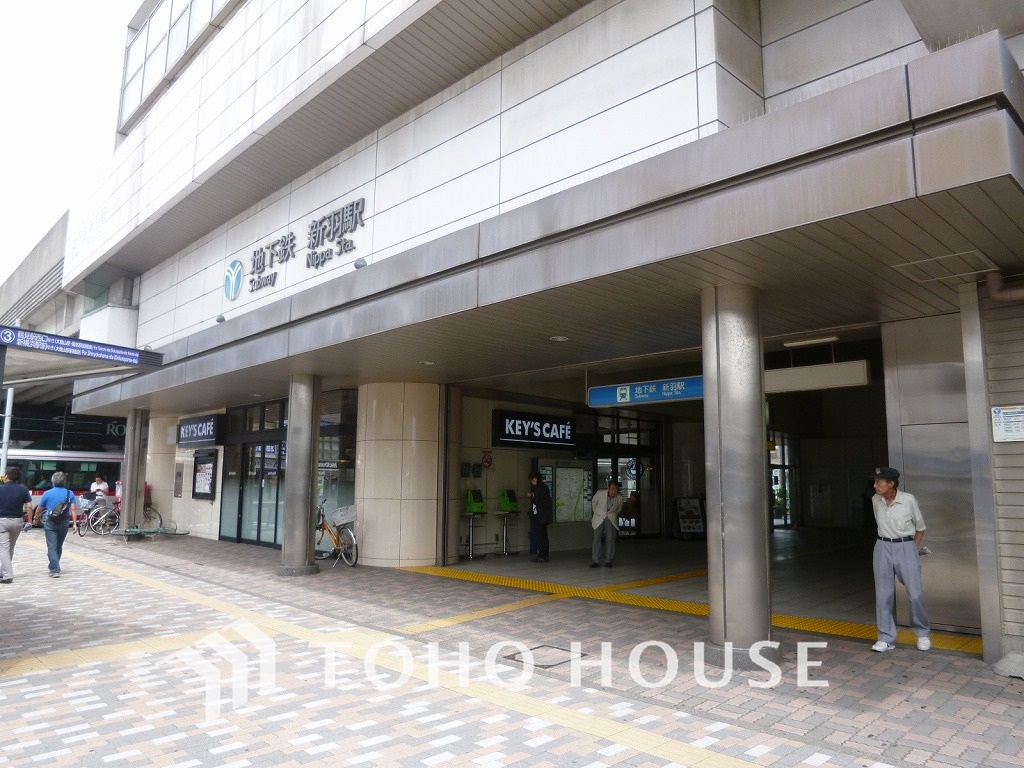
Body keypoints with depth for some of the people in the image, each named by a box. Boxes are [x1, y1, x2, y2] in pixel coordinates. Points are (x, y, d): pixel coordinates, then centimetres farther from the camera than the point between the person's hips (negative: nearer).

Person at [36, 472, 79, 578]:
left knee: (52, 547, -4)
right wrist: (74, 523, -6)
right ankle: (54, 566, 31)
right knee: (59, 546, 18)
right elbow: (73, 509, -6)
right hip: (64, 522, 3)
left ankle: (55, 570, -12)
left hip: (50, 522, -3)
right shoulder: (69, 493, 1)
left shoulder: (47, 493, -3)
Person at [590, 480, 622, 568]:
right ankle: (596, 561, -2)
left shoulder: (619, 498, -10)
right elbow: (593, 502, 6)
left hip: (611, 519, 1)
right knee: (596, 538, -6)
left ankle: (608, 561, 4)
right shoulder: (600, 493, -16)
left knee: (610, 539, -5)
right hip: (599, 519, -1)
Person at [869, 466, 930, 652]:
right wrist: (886, 541, 15)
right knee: (883, 595, 4)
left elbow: (920, 528, 3)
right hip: (883, 548, 3)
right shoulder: (875, 500, 1)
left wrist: (913, 549, 1)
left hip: (906, 547, -3)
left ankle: (923, 634, 23)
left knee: (915, 594, -1)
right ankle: (886, 638, 13)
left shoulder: (908, 500, -10)